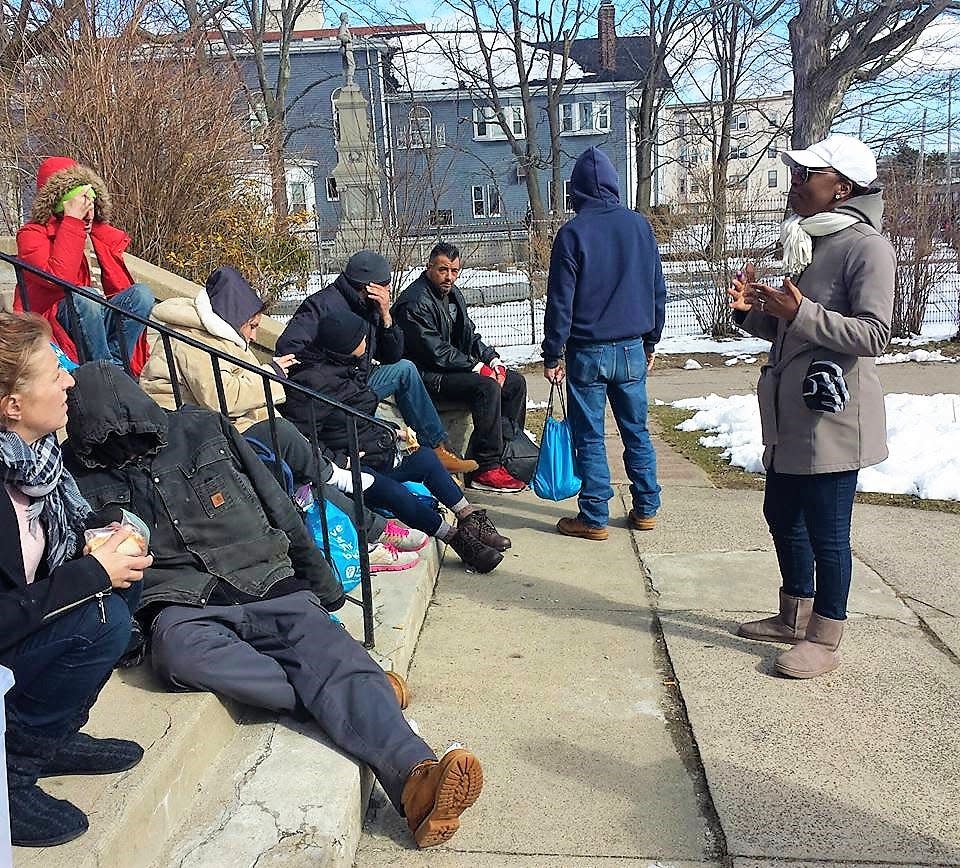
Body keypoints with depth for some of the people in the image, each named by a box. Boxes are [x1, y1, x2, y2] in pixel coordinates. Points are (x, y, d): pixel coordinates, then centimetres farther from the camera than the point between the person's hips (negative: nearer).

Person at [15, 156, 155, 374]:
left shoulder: (101, 234, 16)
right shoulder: (32, 234, -1)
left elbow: (122, 287, 16)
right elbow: (58, 278, -22)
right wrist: (73, 221, -17)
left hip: (102, 317, 5)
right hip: (56, 323, -5)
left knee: (141, 293, -20)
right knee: (82, 297, -35)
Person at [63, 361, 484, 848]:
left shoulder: (201, 431, 13)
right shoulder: (83, 478, 13)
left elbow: (280, 511, 17)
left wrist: (321, 584, 17)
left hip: (269, 588, 1)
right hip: (185, 609, 0)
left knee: (328, 647, -28)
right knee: (177, 649, -36)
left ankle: (415, 777, -49)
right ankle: (356, 696, -27)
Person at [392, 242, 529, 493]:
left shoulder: (453, 293, 14)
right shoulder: (415, 301, -16)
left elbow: (469, 335, 18)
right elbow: (435, 351, -22)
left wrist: (492, 359, 0)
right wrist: (477, 367, -20)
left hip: (455, 367, 10)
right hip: (426, 376, -10)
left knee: (515, 382, 6)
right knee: (487, 387, -30)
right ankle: (487, 469, -27)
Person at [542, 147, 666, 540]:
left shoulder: (572, 233, -9)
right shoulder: (640, 225, 4)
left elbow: (560, 301, -10)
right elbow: (658, 290, 10)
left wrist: (552, 354, -3)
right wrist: (650, 342, 19)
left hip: (587, 351, -4)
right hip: (632, 349, 4)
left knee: (589, 437, 4)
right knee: (637, 431, 14)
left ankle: (594, 518, 9)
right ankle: (646, 509, 21)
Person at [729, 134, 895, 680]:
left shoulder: (866, 246, -13)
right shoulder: (808, 241, 15)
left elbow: (873, 335, -20)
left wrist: (800, 313, -27)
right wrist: (753, 311, 2)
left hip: (833, 416, -10)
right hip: (791, 415, 10)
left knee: (826, 531, 1)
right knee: (782, 513, 18)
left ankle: (825, 640, 17)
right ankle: (795, 618, 35)